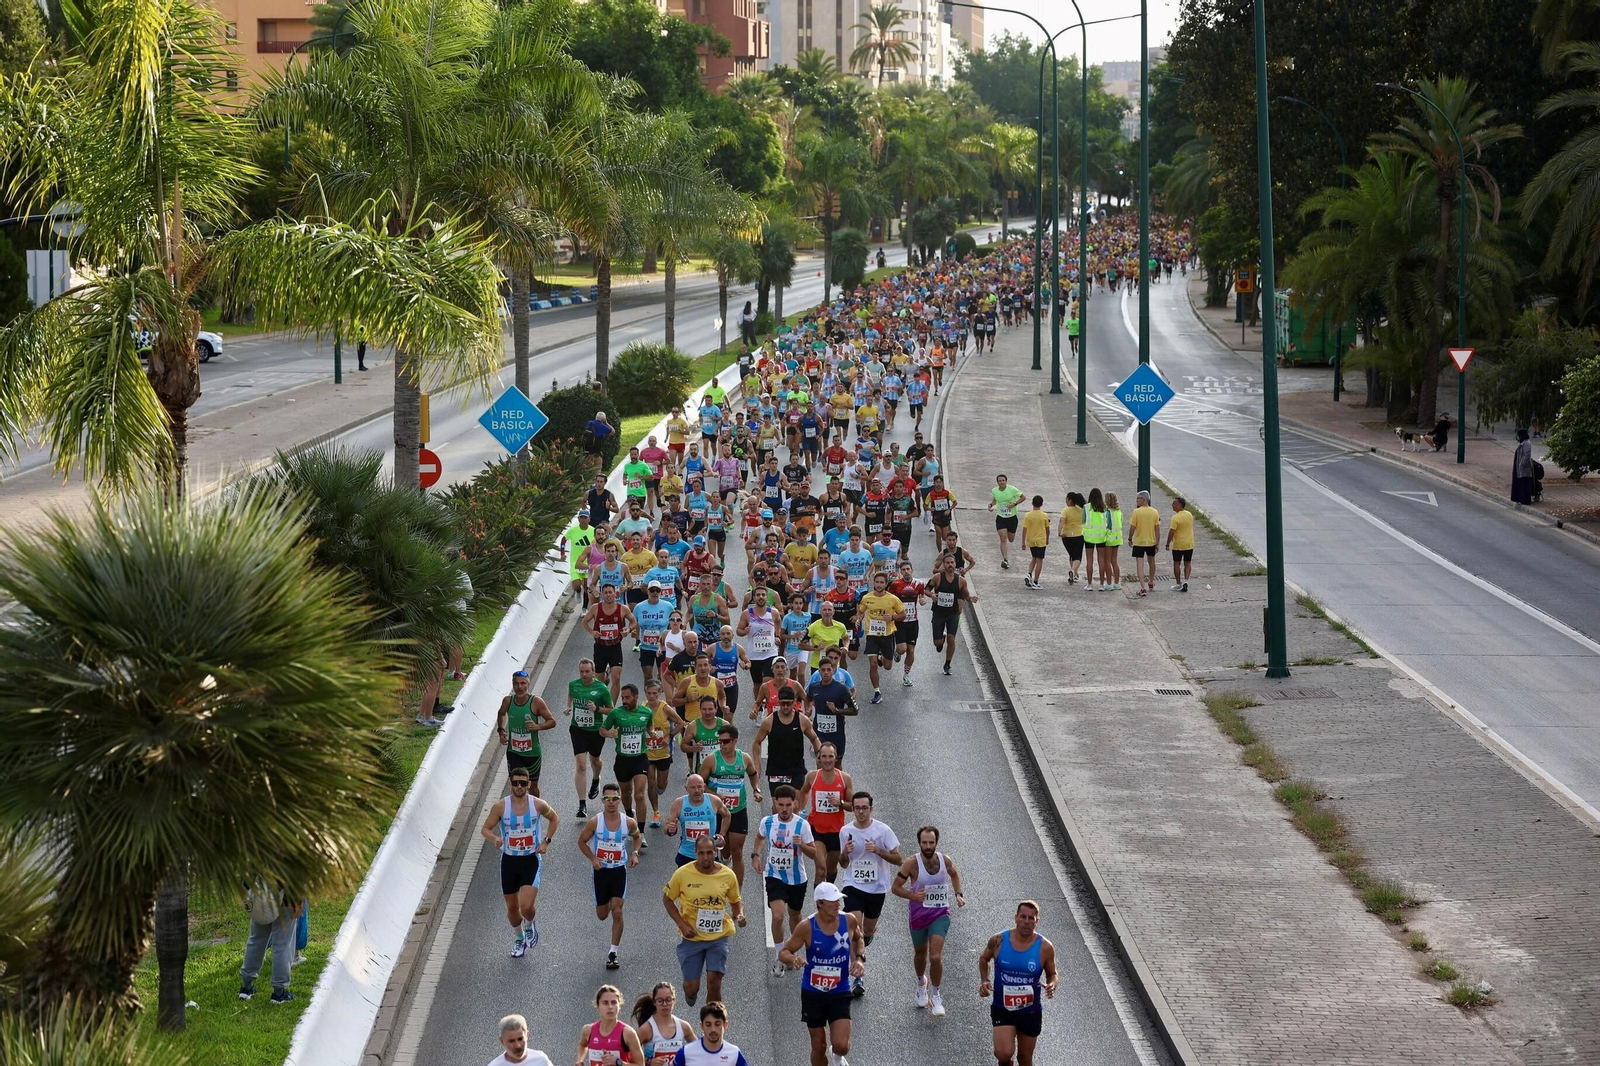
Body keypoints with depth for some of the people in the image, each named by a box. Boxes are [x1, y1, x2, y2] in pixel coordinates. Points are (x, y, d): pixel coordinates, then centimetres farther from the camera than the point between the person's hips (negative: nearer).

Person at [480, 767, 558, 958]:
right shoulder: (500, 806, -9)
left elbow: (554, 819, 11)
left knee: (526, 906, -15)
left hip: (531, 859, -2)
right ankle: (518, 938, 39)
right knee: (512, 908, 11)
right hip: (509, 860, 2)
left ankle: (530, 925, 20)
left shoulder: (538, 805, -8)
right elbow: (485, 829, -4)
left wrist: (546, 841, -1)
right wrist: (495, 839, -26)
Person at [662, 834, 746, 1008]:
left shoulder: (728, 875, -6)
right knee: (692, 988, 4)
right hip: (691, 937, 0)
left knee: (714, 984, -8)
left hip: (718, 937, 0)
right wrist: (682, 925, -9)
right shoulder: (683, 873, -12)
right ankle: (690, 992, 43)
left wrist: (740, 915, -12)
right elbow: (667, 899, 1)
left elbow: (736, 901, 10)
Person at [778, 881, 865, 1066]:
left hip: (840, 993, 1)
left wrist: (860, 958, -1)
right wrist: (792, 958, -31)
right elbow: (783, 953, -8)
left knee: (841, 1046, -11)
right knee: (819, 1047, 6)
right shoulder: (807, 928, -15)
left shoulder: (849, 921, -7)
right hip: (813, 993, -1)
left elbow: (858, 939, 16)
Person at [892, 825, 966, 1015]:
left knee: (936, 956, -15)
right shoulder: (912, 863, -16)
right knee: (920, 954, 19)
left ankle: (935, 996, 2)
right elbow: (896, 887, -9)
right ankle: (921, 983, 51)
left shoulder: (945, 860, -7)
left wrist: (958, 894, 4)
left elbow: (954, 874, 17)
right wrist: (912, 896, -25)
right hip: (918, 914, 0)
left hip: (940, 914, 0)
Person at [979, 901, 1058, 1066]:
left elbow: (1052, 974, 4)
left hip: (1030, 1013, 1)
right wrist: (984, 981, -7)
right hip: (1002, 1009, -1)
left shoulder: (1045, 948, -12)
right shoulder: (998, 941, -11)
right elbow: (984, 958, 10)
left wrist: (1051, 985, -20)